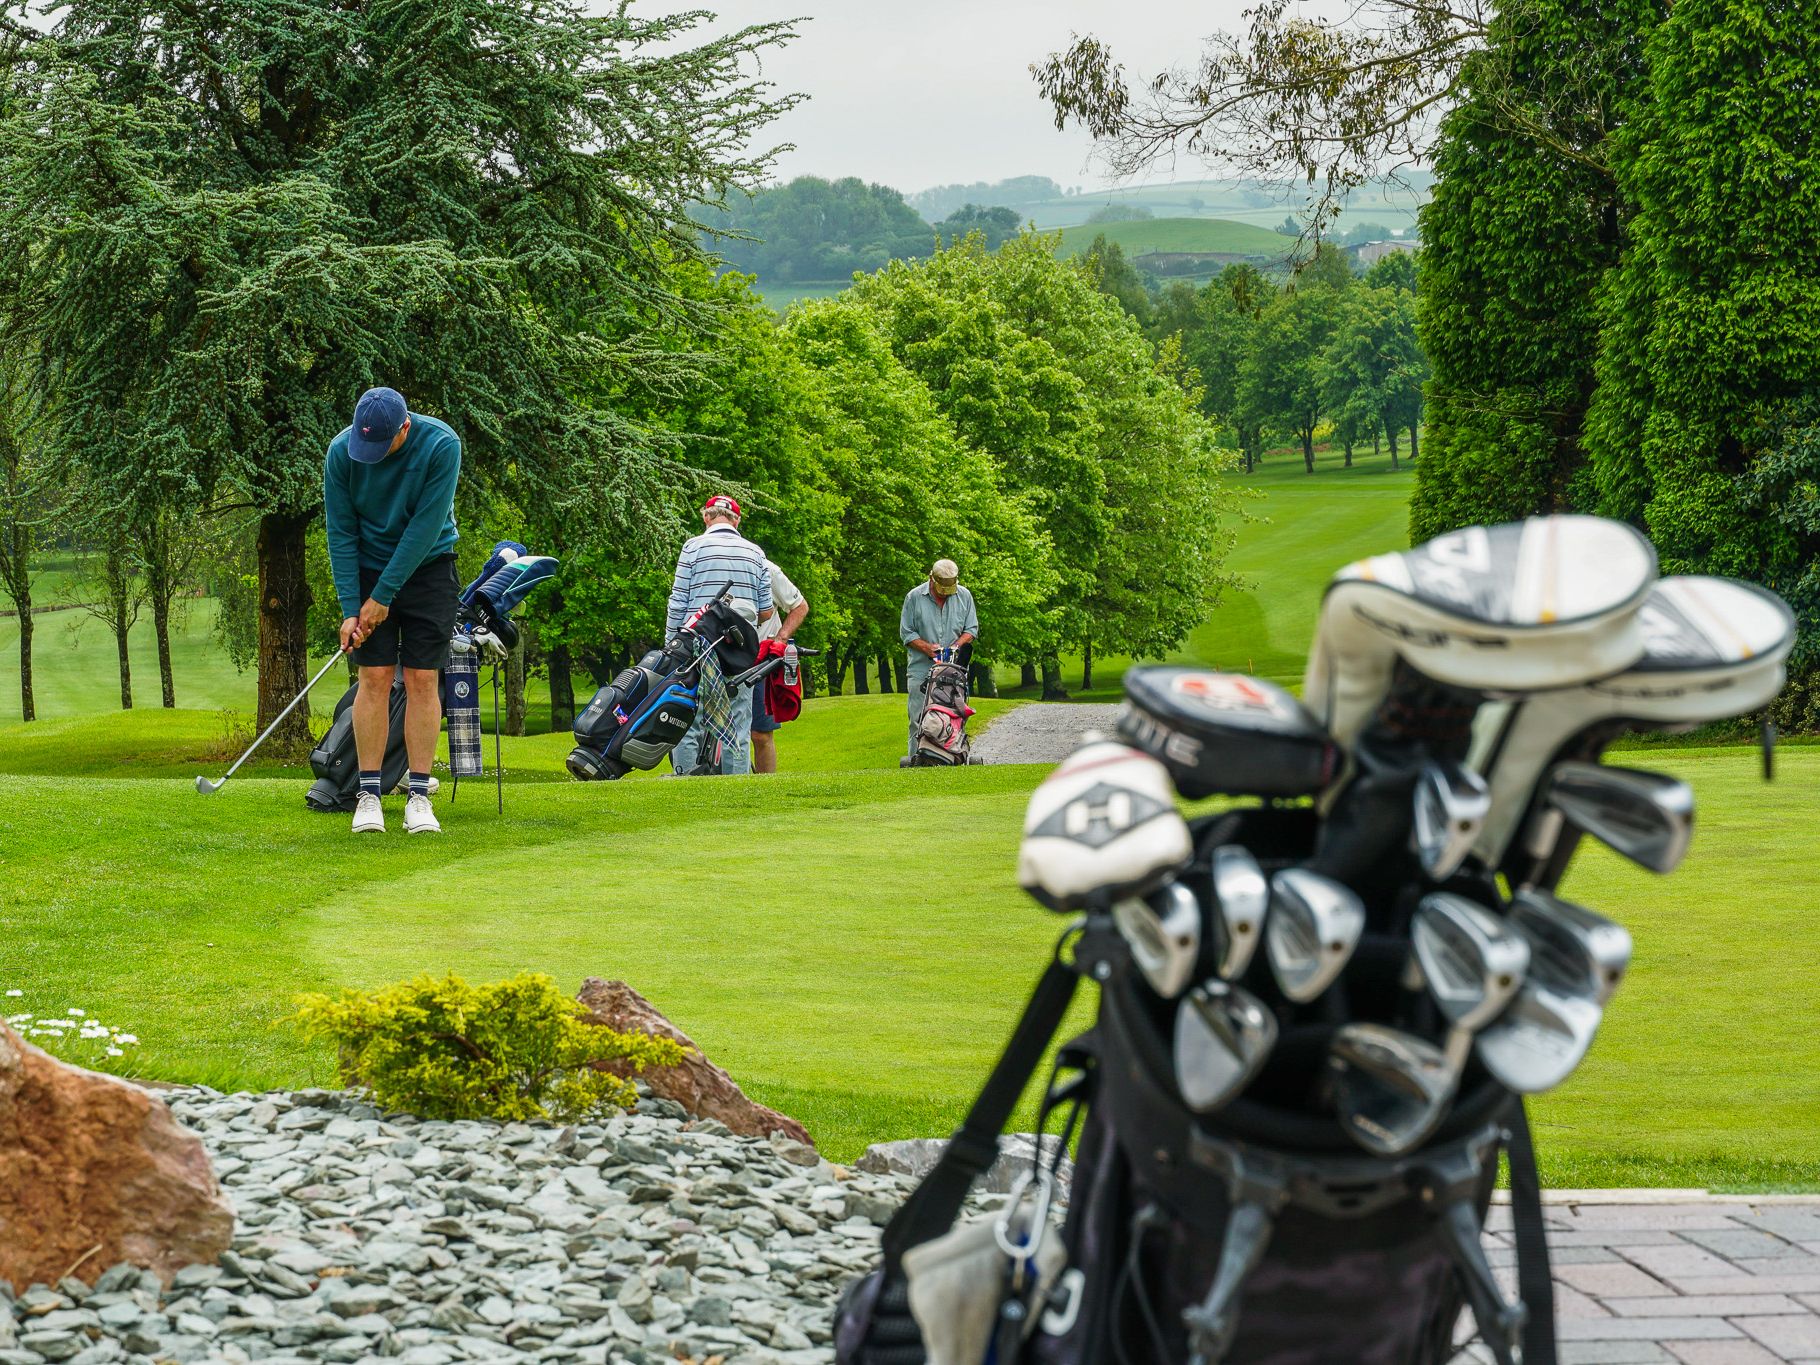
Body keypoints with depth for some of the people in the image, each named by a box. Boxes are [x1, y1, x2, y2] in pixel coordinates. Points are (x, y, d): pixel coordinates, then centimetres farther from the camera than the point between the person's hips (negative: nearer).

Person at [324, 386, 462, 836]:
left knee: (423, 680, -5)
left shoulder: (441, 445, -23)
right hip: (369, 568, 1)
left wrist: (383, 596, -19)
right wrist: (350, 609, -15)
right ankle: (369, 795, -2)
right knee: (374, 678, -5)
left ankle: (418, 797, -2)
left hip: (426, 567, -1)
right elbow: (341, 533, -10)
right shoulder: (342, 452, -16)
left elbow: (426, 527, -21)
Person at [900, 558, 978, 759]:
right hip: (921, 671, -2)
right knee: (919, 720, -6)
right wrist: (927, 647, -11)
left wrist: (958, 643, -7)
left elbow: (971, 629, 14)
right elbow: (906, 632, 4)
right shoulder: (914, 597, 1)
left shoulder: (964, 596, 8)